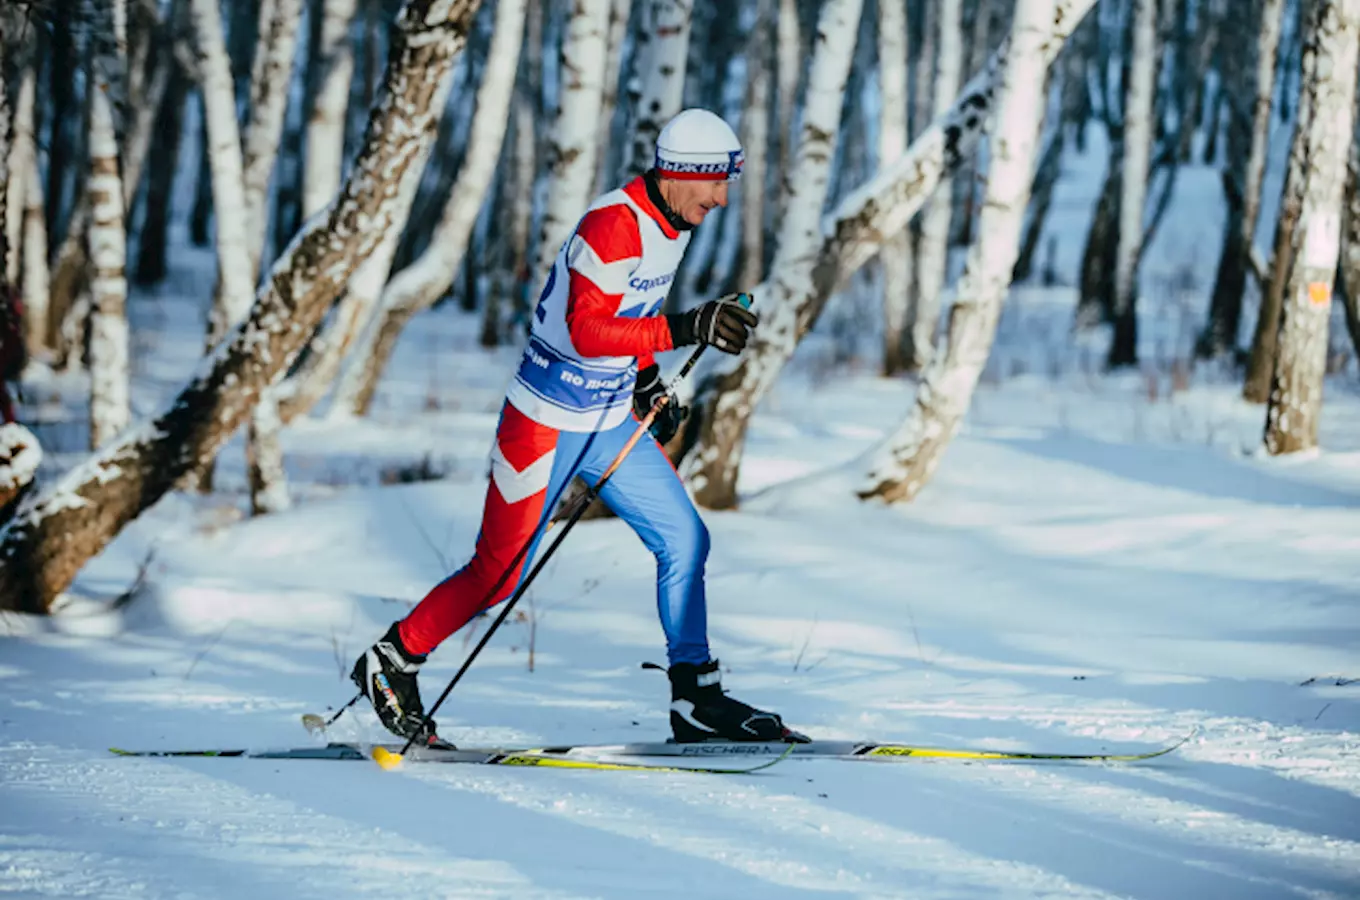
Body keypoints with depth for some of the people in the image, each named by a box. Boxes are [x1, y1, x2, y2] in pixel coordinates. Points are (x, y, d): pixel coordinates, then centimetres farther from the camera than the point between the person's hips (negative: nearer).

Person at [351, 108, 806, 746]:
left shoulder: (672, 223, 4)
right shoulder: (612, 227, -25)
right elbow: (586, 331, -34)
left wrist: (646, 380, 14)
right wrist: (685, 329, -38)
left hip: (612, 422, 8)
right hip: (547, 423, -8)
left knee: (684, 539, 1)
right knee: (500, 574, 0)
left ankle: (696, 698, 8)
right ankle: (392, 661, 20)